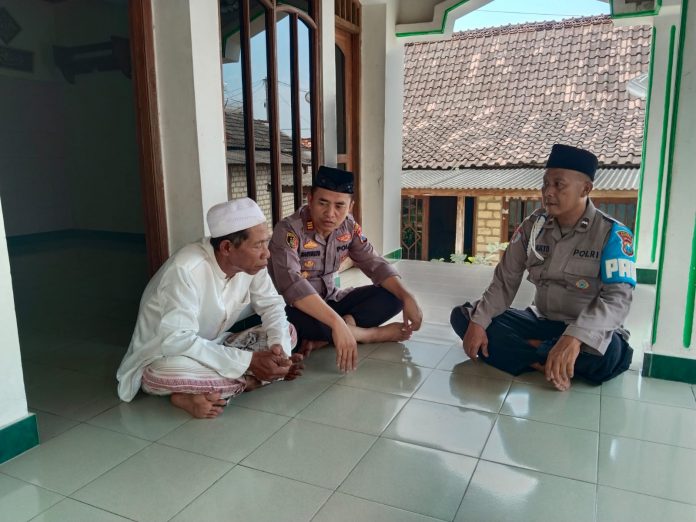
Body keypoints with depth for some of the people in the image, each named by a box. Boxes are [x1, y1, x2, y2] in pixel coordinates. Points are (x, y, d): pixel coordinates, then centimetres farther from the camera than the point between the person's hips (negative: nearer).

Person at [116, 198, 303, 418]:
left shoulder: (252, 261, -13)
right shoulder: (186, 269, -31)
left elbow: (272, 305, -3)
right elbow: (177, 340, -35)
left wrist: (279, 346, -24)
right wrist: (248, 361, -35)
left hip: (213, 349, 7)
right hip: (164, 357, -7)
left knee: (286, 332, -7)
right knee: (169, 371, -40)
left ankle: (203, 393, -13)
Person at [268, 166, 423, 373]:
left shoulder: (349, 227, -5)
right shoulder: (289, 231, -25)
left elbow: (374, 263, -3)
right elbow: (292, 284, -39)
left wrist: (407, 297, -19)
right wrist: (336, 323, -49)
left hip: (329, 301, 6)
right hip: (297, 309, -6)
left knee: (392, 296, -7)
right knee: (296, 319, -40)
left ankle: (323, 337, -22)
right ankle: (373, 334, -16)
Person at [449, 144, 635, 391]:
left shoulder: (612, 234, -14)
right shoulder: (532, 226, -1)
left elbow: (617, 298, -25)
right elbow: (504, 281, -1)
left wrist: (574, 338, -43)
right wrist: (478, 321, -17)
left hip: (585, 334, -4)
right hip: (541, 321, 4)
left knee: (607, 353, -40)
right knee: (462, 316, -10)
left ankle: (525, 350, -14)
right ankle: (544, 363, -23)